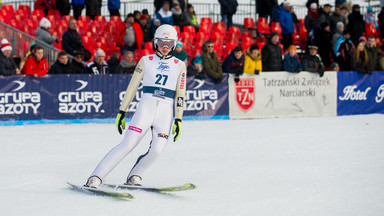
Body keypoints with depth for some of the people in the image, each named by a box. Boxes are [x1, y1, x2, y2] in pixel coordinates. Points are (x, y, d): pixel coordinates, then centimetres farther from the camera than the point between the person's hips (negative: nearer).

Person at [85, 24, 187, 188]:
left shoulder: (179, 66, 12)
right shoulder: (146, 61, 10)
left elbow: (180, 96, 9)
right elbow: (132, 87, 9)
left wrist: (178, 120, 1)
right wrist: (122, 112, 4)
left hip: (165, 112, 1)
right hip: (145, 107, -1)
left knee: (156, 150, -17)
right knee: (127, 145, -13)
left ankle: (134, 175, 8)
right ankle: (96, 177, -10)